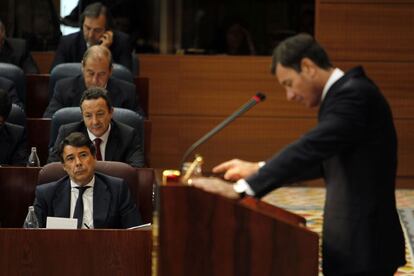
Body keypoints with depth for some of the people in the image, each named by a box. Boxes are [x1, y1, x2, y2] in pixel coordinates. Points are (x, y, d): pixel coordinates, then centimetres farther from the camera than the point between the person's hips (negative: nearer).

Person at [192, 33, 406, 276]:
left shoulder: (354, 94, -18)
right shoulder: (347, 92, 14)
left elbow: (310, 148, -27)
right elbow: (324, 161, 23)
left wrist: (241, 188, -26)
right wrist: (257, 169, 16)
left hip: (363, 246, -9)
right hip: (356, 240, 9)